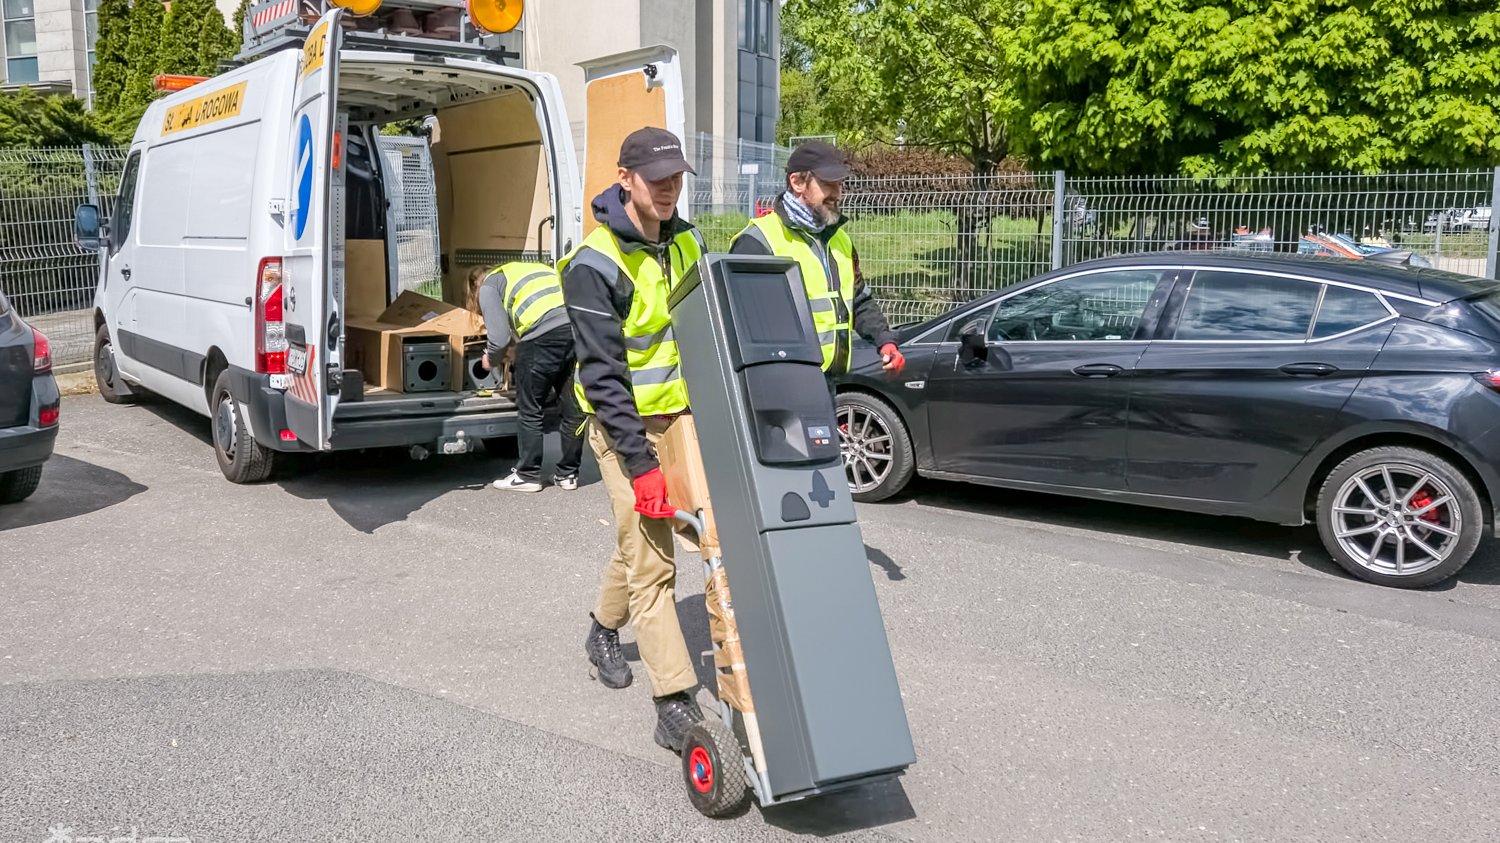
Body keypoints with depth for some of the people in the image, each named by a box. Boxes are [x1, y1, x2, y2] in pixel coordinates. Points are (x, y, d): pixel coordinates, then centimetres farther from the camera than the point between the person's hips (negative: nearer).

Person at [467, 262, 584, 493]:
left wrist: (491, 360, 24)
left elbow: (499, 337, 4)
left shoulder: (488, 286, 15)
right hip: (577, 327, 6)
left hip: (544, 335, -6)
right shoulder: (527, 269, 35)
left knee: (530, 409, 10)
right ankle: (568, 474, 24)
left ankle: (527, 475, 18)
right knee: (573, 409, 13)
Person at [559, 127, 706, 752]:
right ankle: (675, 705, -4)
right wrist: (641, 465, -24)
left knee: (643, 542, 20)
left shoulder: (687, 243, 5)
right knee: (652, 561, -8)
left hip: (681, 417, 7)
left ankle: (604, 630, 45)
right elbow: (604, 374, -20)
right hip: (626, 425, -7)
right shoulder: (594, 265, -17)